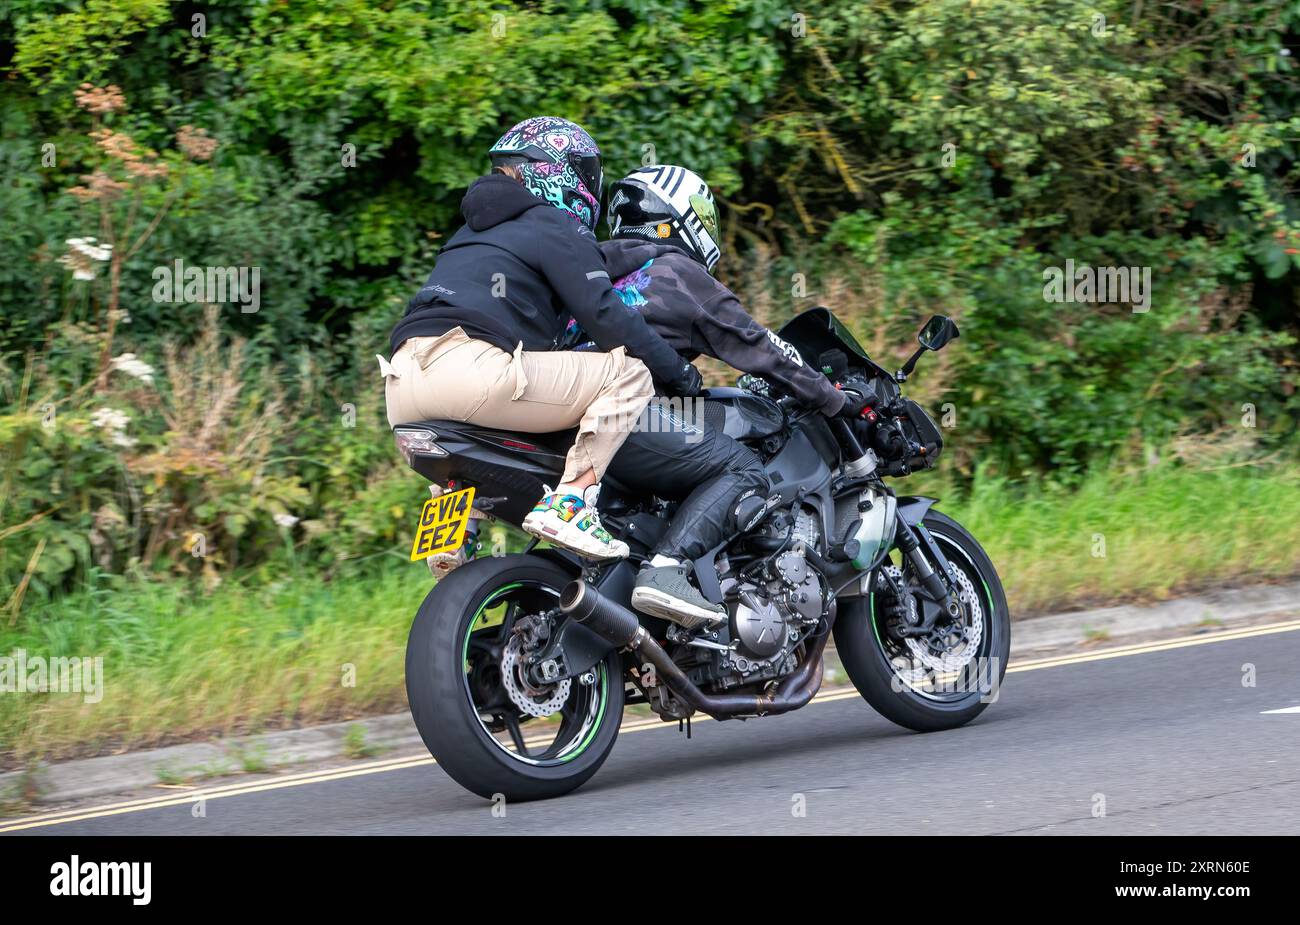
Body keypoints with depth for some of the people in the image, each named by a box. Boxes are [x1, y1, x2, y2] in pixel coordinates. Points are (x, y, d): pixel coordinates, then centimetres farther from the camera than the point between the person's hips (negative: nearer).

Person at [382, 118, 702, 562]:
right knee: (629, 373, -2)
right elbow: (605, 315, -2)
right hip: (472, 368, -9)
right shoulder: (557, 228, 8)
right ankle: (568, 505, -12)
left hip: (402, 393, 9)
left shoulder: (476, 229, 33)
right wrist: (679, 372, 8)